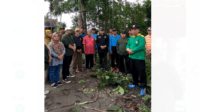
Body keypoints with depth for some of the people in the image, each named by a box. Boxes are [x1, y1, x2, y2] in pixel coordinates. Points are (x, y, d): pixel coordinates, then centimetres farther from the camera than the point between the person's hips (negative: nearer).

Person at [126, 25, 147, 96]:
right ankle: (135, 84, 35)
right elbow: (127, 45, 13)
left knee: (141, 72, -6)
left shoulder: (141, 37, -10)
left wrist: (132, 50, -16)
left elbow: (140, 46, -21)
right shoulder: (130, 38, 14)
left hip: (139, 58, -8)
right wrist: (128, 49, -10)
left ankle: (143, 87, 7)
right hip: (131, 57, 8)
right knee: (133, 71, 18)